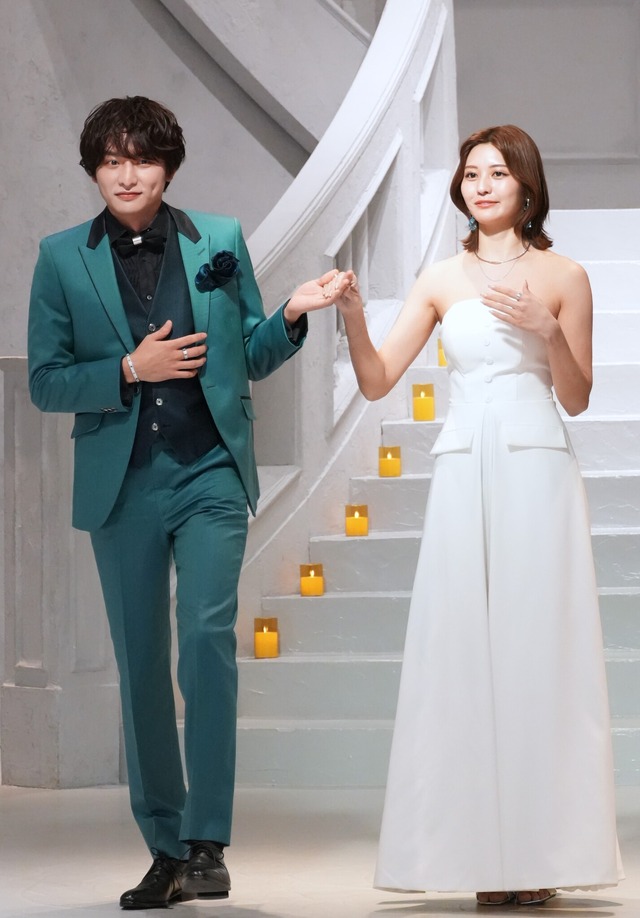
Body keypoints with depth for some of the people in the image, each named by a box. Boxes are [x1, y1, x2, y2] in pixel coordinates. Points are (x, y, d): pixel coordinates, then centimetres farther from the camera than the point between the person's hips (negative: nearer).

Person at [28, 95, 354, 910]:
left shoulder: (220, 241, 7)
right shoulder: (63, 259, 5)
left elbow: (249, 358, 14)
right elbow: (44, 383, 2)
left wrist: (291, 316, -4)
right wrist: (130, 370, -11)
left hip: (209, 475, -1)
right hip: (120, 484, 1)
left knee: (208, 638, -17)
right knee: (141, 666, 6)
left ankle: (206, 842, -13)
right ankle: (164, 849, 16)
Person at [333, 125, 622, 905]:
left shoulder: (562, 278, 5)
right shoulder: (440, 280, 10)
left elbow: (576, 399, 5)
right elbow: (378, 381, 5)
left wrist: (547, 331, -11)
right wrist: (353, 317, -12)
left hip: (536, 478, -2)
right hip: (463, 479, 2)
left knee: (537, 652, -4)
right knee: (463, 656, -1)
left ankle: (538, 854, 1)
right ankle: (483, 856, 3)